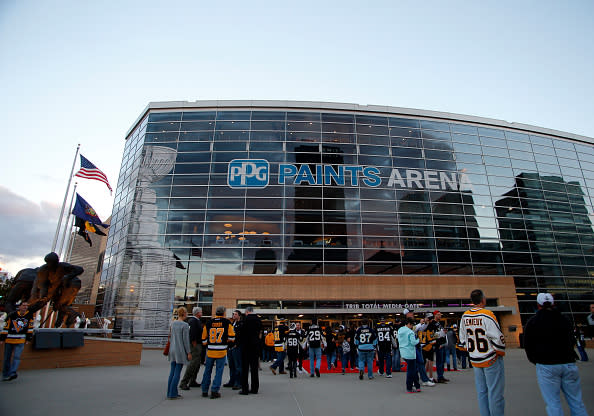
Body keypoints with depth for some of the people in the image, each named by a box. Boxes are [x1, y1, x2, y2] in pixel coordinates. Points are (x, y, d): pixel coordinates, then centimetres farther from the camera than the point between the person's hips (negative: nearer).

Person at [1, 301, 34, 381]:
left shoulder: (30, 314, -3)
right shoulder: (12, 315, -8)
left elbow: (30, 327, 4)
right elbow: (6, 327, -2)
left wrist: (28, 338, 3)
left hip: (21, 340, 0)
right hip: (9, 339, 0)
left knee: (16, 357, -12)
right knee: (7, 358, 11)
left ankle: (12, 373, -14)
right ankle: (5, 375, 26)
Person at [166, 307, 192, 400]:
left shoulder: (173, 323, 5)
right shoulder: (185, 325, -15)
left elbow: (170, 337, 13)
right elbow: (185, 340, -14)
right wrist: (189, 352, -7)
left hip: (173, 350, 7)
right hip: (180, 351, -7)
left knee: (172, 371, 13)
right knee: (177, 372, 0)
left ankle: (170, 393, 19)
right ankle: (172, 394, 4)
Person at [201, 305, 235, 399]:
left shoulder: (209, 323, 1)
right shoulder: (227, 322, -5)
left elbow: (204, 339, 5)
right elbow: (231, 338, -5)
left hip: (210, 350, 3)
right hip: (222, 351, -2)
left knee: (207, 370, 16)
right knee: (219, 371, 7)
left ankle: (204, 391, 23)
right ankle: (214, 391, 5)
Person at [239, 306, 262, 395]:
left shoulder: (246, 319, -13)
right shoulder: (259, 320, 4)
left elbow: (242, 333, -8)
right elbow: (259, 332, 9)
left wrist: (240, 343, 6)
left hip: (246, 345, -5)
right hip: (256, 345, 5)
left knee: (245, 367, 3)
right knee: (254, 367, 11)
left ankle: (245, 389, 6)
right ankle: (255, 388, 16)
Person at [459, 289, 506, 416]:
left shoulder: (465, 316, 3)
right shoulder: (487, 315, -17)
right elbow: (498, 337, -17)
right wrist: (501, 352, -1)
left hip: (475, 360, 6)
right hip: (491, 359, -6)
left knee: (481, 392, 15)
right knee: (495, 393, 4)